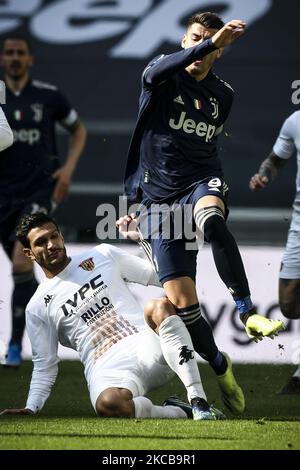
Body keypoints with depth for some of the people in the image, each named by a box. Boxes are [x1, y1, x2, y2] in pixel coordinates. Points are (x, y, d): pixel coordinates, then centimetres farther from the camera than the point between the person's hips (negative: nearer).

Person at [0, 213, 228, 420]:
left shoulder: (103, 255, 18)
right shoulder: (37, 308, 14)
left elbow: (159, 276, 21)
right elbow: (45, 367, 16)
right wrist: (31, 408, 4)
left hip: (148, 347, 2)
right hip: (107, 373, -2)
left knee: (159, 307, -32)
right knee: (107, 403, -39)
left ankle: (199, 401, -33)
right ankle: (181, 412, -20)